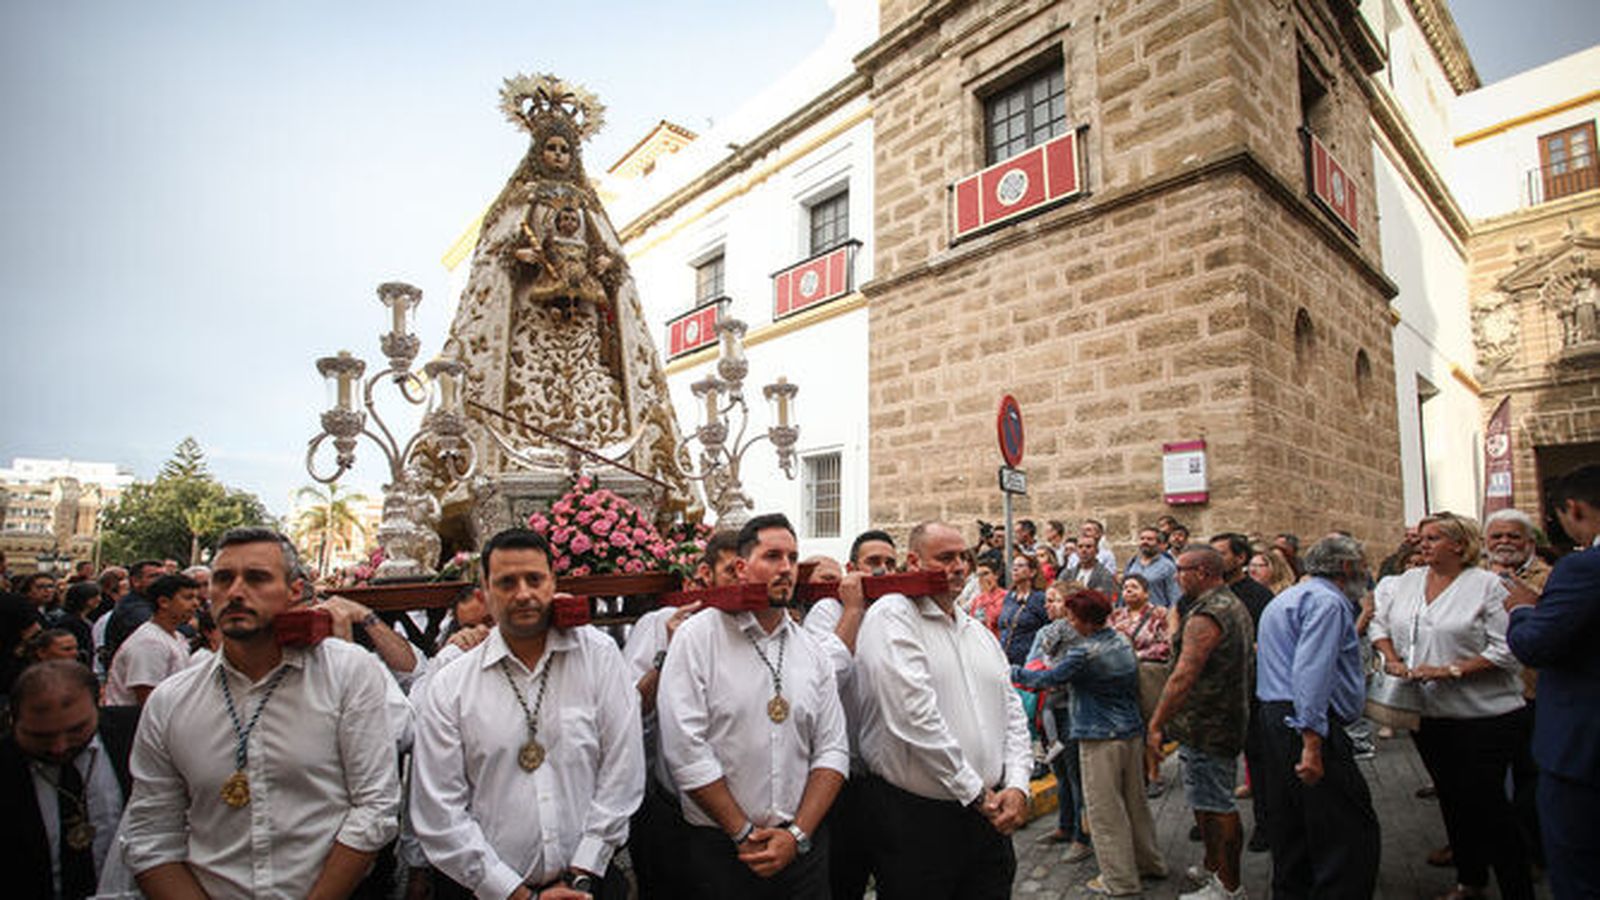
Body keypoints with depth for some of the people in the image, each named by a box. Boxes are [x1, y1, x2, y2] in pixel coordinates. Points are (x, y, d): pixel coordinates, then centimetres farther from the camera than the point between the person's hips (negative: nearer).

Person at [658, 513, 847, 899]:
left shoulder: (811, 651, 5)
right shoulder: (697, 637, -9)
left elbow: (833, 749, 3)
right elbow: (684, 749, -14)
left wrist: (797, 834, -8)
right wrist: (744, 834, -11)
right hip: (721, 849, -3)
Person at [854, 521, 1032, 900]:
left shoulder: (980, 631, 12)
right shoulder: (891, 616, -12)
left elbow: (1012, 712, 13)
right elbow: (914, 716, -20)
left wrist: (1018, 785, -2)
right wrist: (975, 793, -14)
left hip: (991, 817, 7)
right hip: (916, 819, -6)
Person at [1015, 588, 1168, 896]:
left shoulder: (1084, 652, -21)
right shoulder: (1123, 643, 4)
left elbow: (1048, 678, -15)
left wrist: (1013, 673, -1)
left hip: (1100, 739, -8)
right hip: (1132, 733, 8)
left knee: (1105, 810, 5)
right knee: (1135, 801, 20)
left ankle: (1119, 880, 14)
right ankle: (1150, 862, 33)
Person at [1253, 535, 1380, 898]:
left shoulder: (1285, 599, 24)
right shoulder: (1328, 601, -9)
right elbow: (1311, 672, -21)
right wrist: (1312, 741, -25)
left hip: (1273, 721, 10)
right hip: (1304, 726, -10)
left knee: (1291, 838, 16)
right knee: (1353, 837, -6)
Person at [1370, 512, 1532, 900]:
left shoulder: (1487, 585, -10)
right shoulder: (1406, 582, 6)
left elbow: (1507, 650, -14)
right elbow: (1378, 621, 16)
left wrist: (1451, 670, -20)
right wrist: (1392, 660, 2)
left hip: (1484, 715, -5)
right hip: (1428, 713, 6)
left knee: (1484, 799, -2)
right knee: (1451, 798, 17)